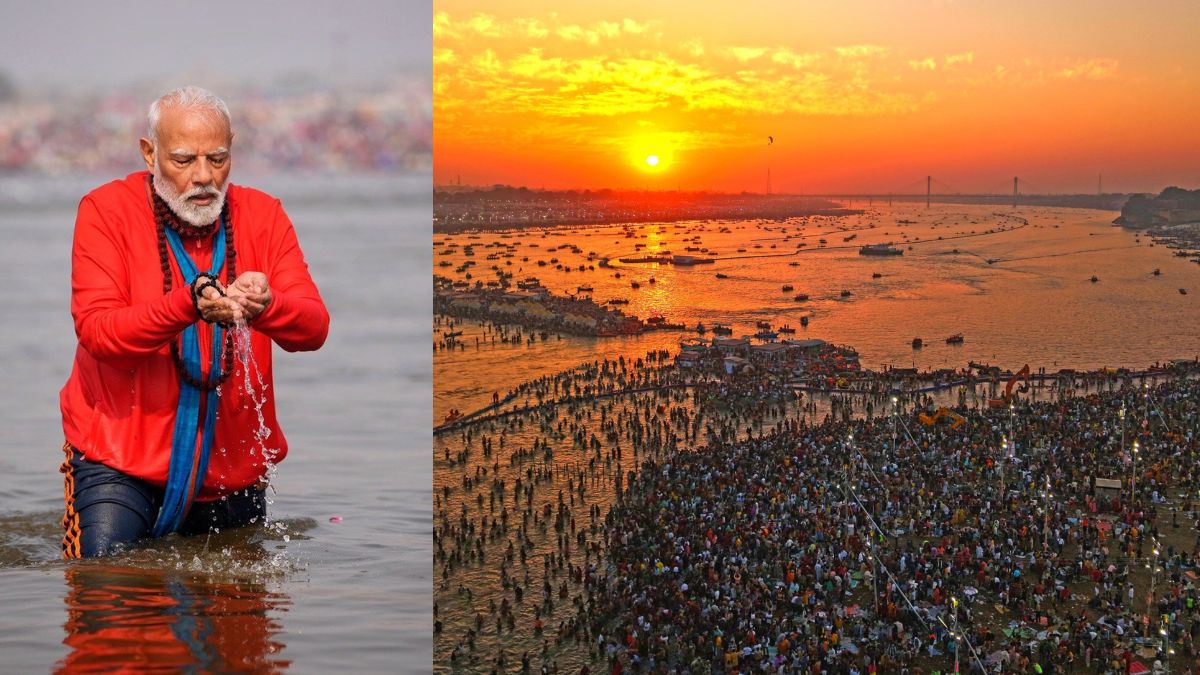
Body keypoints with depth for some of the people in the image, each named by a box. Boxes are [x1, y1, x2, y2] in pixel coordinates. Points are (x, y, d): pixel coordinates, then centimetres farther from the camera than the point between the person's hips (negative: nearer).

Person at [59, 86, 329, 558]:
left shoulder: (262, 214, 1)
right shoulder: (106, 211, -7)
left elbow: (314, 327, -9)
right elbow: (96, 330, -18)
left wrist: (266, 305, -33)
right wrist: (191, 303, -34)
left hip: (233, 462, 3)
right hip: (120, 453, -3)